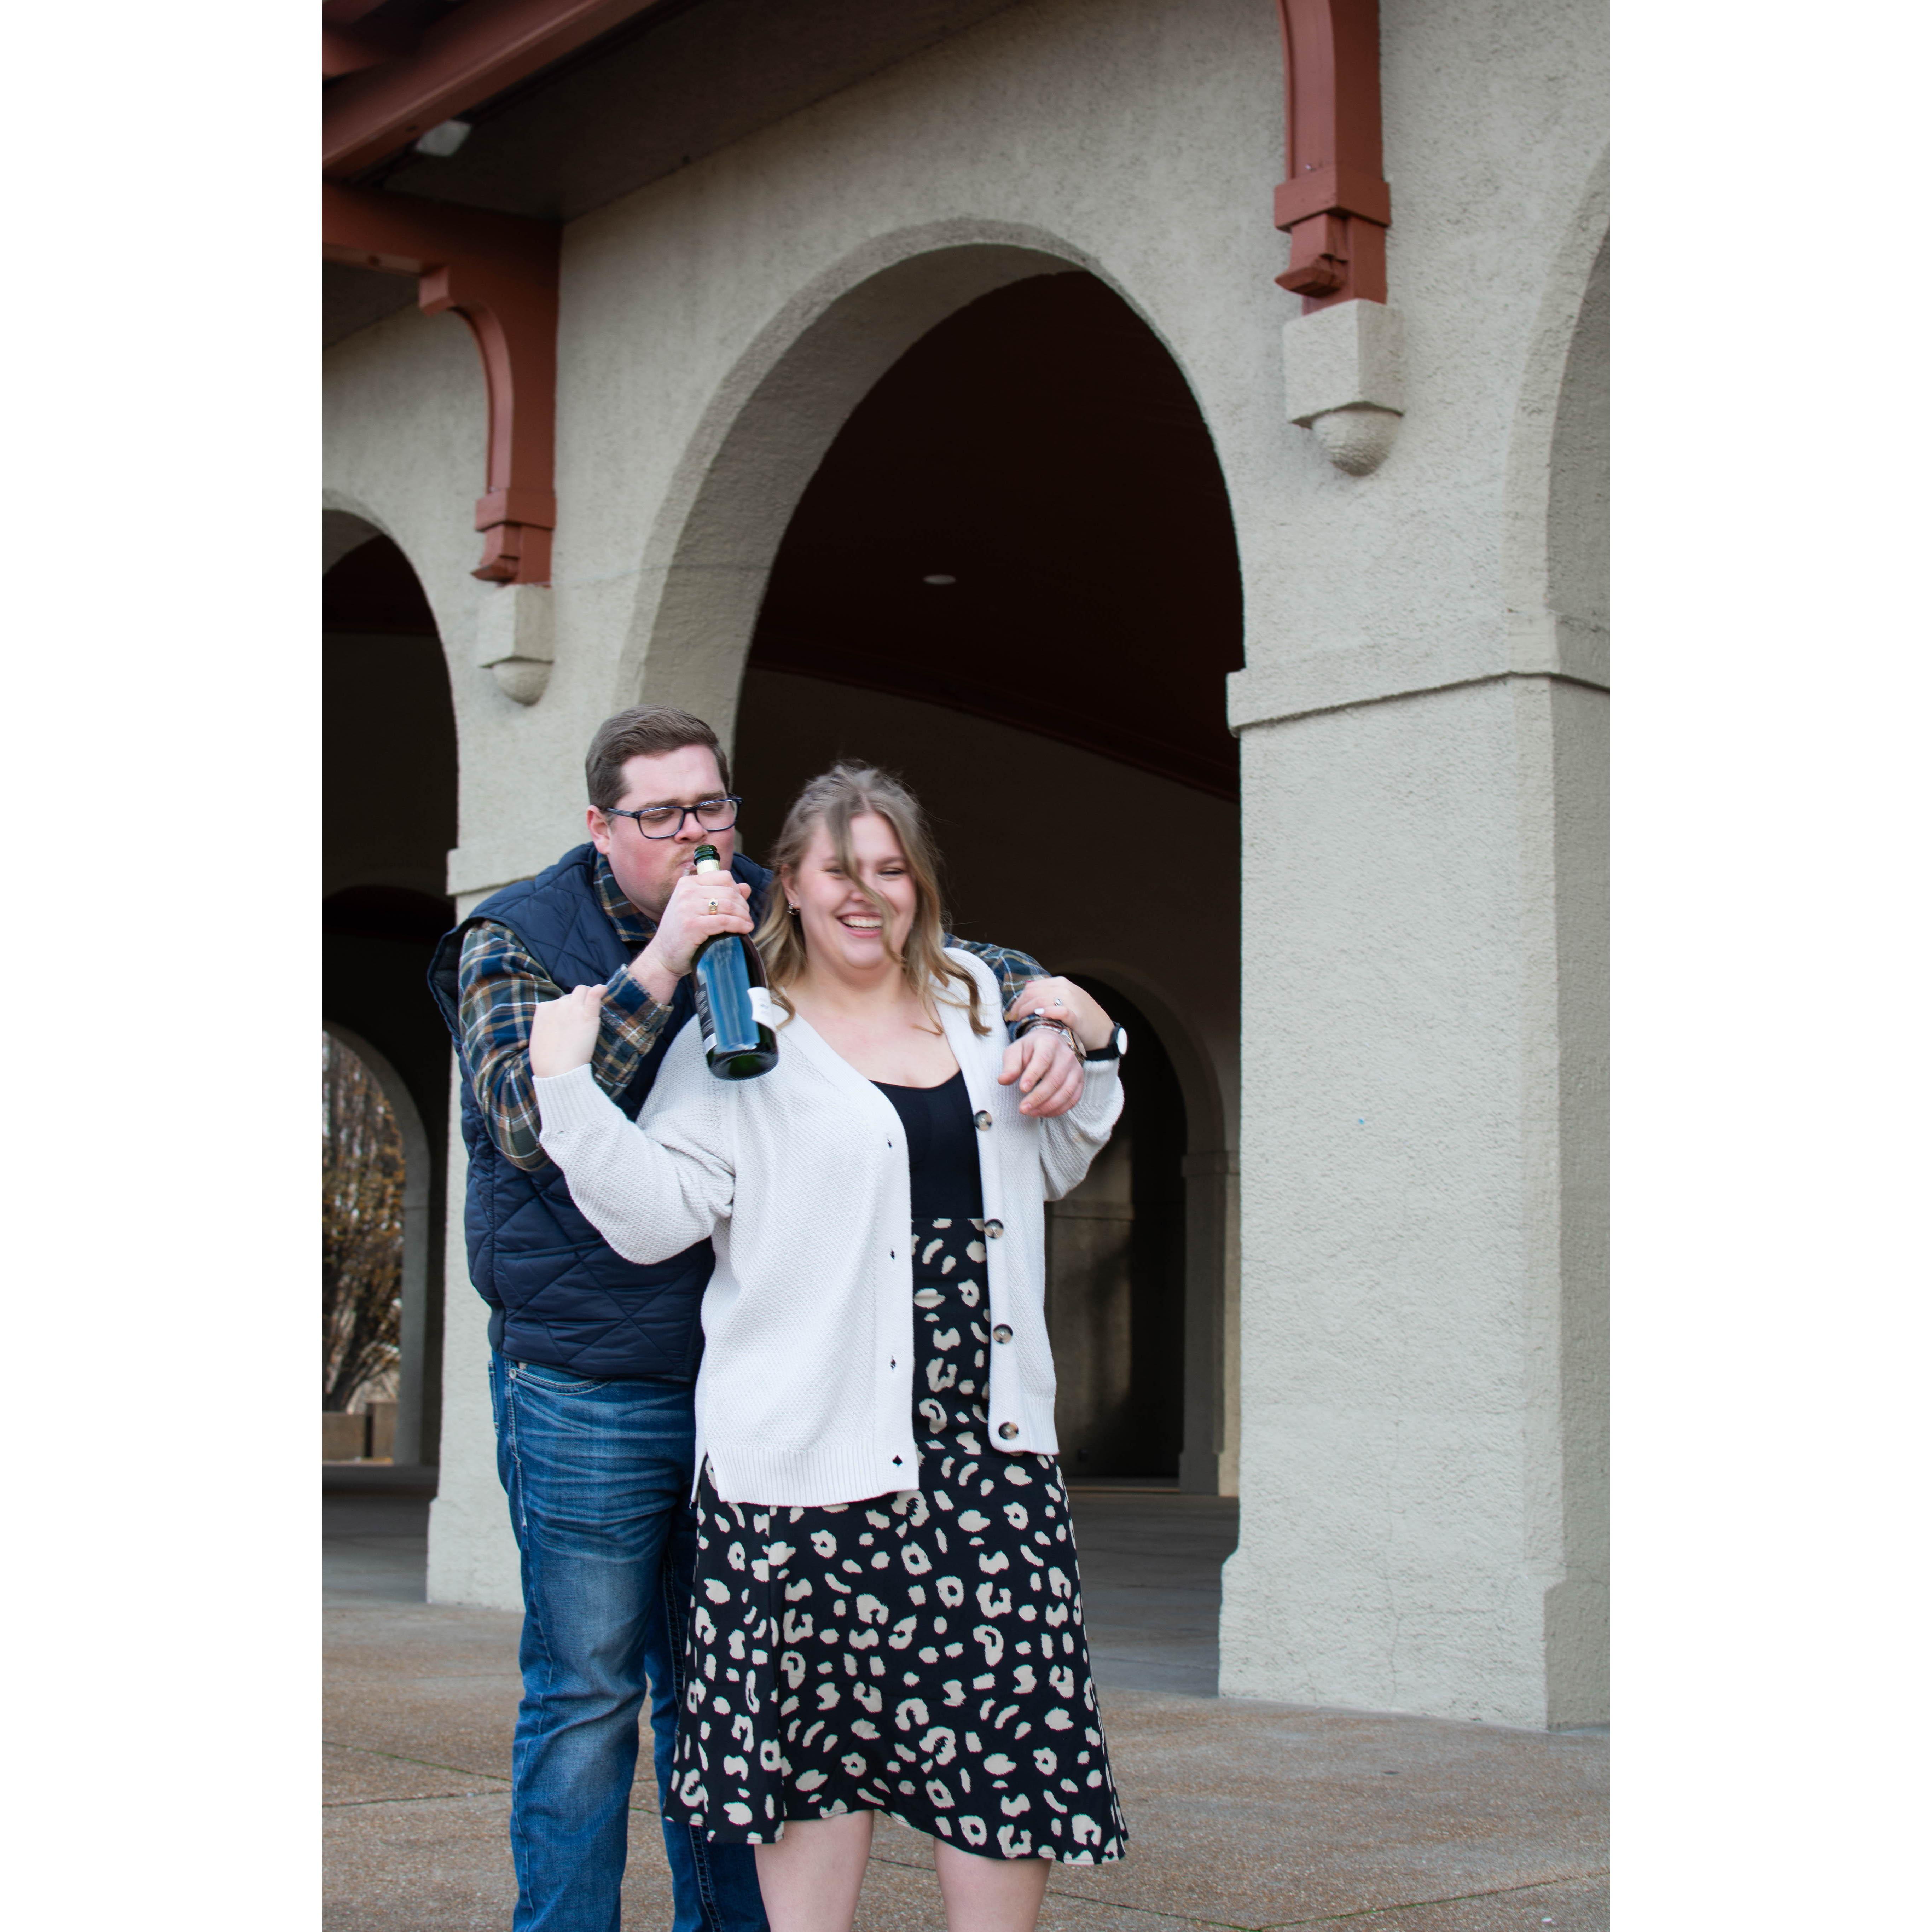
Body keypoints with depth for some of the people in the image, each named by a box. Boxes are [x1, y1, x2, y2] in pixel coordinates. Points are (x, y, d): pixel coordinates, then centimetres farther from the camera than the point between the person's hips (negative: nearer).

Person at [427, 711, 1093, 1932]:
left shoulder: (773, 919, 7)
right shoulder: (517, 940, -3)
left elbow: (959, 963, 9)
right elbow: (529, 1122, -19)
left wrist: (1048, 1019, -14)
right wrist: (666, 958, -22)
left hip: (745, 1375, 4)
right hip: (587, 1392, -4)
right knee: (587, 1697, 0)